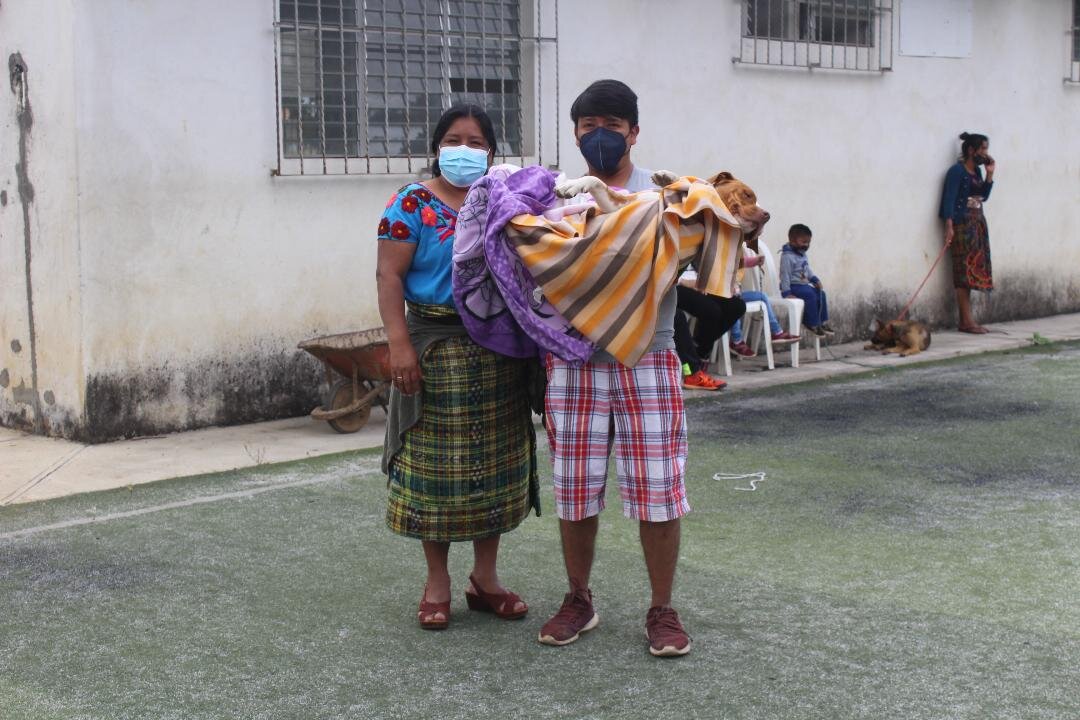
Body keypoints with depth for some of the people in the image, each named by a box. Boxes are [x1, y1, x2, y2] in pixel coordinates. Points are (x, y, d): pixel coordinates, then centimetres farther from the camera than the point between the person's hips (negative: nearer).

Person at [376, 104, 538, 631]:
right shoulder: (413, 204, -3)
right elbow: (390, 276, -8)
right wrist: (400, 343, -18)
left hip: (500, 353, 4)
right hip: (438, 349, -4)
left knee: (496, 463, 8)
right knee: (436, 463, 0)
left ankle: (485, 577, 21)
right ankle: (437, 582, 13)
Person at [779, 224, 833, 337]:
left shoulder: (803, 255, 13)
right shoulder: (787, 256, -16)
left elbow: (807, 270, 24)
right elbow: (785, 274, -19)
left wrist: (815, 280, 8)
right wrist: (786, 292, -23)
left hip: (804, 285, 9)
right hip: (793, 286, -9)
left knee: (820, 293, -5)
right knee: (810, 294, -27)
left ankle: (823, 322, -1)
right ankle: (813, 324, -21)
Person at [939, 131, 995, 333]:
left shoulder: (977, 171, 15)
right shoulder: (957, 171, -9)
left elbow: (984, 196, 17)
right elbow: (949, 199, -14)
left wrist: (989, 174, 7)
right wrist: (949, 226, -22)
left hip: (977, 224, 8)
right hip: (962, 225, -8)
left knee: (970, 272, 6)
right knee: (964, 271, -9)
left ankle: (966, 321, 8)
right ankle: (967, 321, -9)